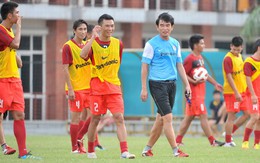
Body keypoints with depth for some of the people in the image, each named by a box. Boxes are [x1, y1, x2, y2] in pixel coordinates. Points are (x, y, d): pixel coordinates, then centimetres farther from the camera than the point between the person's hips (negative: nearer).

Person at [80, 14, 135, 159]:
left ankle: (124, 151, -15)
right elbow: (83, 55, -27)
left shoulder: (118, 44, 5)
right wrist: (93, 38, -26)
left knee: (119, 118, -9)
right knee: (95, 119, 4)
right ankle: (90, 151, 20)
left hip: (114, 85, 2)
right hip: (97, 87, -2)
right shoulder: (93, 43, -5)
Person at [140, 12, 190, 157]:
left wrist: (187, 84, 11)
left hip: (172, 84, 6)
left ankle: (147, 149, 19)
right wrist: (144, 88, -9)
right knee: (168, 117, -12)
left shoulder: (175, 44, 12)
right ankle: (176, 151, -12)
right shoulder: (151, 44, -5)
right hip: (157, 84, -6)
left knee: (161, 118, 8)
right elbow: (145, 66, -4)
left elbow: (179, 65, 17)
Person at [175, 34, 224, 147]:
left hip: (200, 93, 9)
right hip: (194, 93, -9)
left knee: (189, 117, 11)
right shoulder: (190, 59, -14)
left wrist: (215, 83, 22)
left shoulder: (200, 58, 15)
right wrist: (194, 82, -26)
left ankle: (178, 140, 15)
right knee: (203, 116, -8)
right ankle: (212, 141, -7)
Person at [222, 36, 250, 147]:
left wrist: (244, 90, 19)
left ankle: (229, 132, 18)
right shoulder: (228, 59, -16)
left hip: (242, 91, 9)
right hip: (231, 92, -9)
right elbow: (229, 77, -20)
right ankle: (228, 141, 1)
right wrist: (236, 92, -24)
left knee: (247, 114, 8)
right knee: (231, 116, -5)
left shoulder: (239, 56, 11)